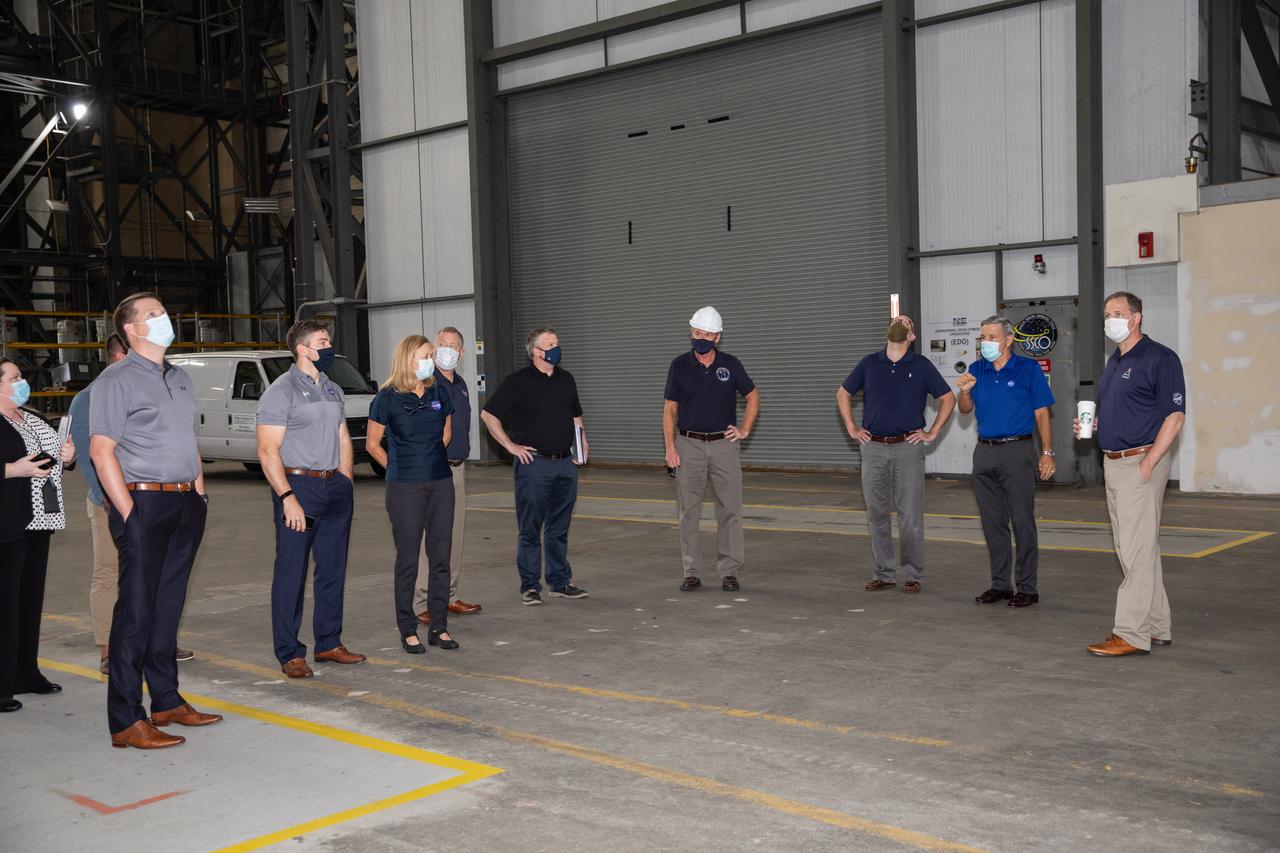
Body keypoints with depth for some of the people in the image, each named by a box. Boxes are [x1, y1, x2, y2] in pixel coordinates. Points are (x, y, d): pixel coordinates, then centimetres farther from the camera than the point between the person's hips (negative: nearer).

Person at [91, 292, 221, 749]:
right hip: (145, 505, -7)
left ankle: (167, 700, 21)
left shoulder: (181, 379, 18)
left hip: (187, 505, 7)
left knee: (169, 606, 13)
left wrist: (200, 492, 13)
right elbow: (101, 450, -11)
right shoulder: (117, 380, -6)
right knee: (136, 609, -6)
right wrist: (128, 512, -17)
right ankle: (126, 720, -3)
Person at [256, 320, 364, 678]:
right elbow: (267, 451, -13)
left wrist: (347, 486, 10)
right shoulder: (281, 391, -8)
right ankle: (289, 654, 5)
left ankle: (329, 643, 23)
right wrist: (287, 497, -20)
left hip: (335, 486, 7)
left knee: (333, 570, 12)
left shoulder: (333, 390, 15)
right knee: (291, 573, -2)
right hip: (298, 485, -7)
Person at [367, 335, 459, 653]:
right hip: (405, 489, -4)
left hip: (441, 483, 4)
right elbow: (372, 443, 2)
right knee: (408, 560, 2)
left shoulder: (439, 393, 6)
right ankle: (408, 630, 11)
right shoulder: (388, 398, -6)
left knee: (441, 557, 6)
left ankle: (439, 627, 15)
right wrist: (397, 468, 6)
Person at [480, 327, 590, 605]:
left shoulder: (566, 379, 13)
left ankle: (560, 582, 19)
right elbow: (488, 414, -5)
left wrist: (583, 441, 10)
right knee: (530, 530, 0)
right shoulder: (518, 382, -5)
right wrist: (511, 446, -7)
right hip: (534, 463, -5)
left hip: (565, 464, 5)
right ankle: (530, 586, 7)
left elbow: (576, 416, 26)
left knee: (559, 529, 11)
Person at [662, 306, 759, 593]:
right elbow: (670, 409, 2)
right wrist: (670, 447, -6)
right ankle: (691, 572, 11)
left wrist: (745, 429, 4)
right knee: (689, 511, 3)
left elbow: (753, 396, 14)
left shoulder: (730, 365, 2)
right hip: (689, 445, 0)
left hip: (723, 444, 0)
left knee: (730, 510, 0)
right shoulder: (680, 365, 1)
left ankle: (729, 571, 7)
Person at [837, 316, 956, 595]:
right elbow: (843, 394, 18)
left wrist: (932, 433, 1)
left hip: (908, 448, -2)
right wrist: (852, 429, 10)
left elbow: (948, 398, 7)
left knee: (910, 516, -2)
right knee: (877, 515, 6)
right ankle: (884, 574, 16)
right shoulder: (869, 363, 8)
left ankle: (913, 575, 9)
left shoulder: (921, 366, 2)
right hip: (873, 448, 3)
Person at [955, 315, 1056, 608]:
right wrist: (965, 391, -12)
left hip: (1017, 450, -5)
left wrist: (1047, 453, -7)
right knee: (992, 522, 9)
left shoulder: (1028, 368, -2)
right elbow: (966, 410, 10)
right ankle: (1000, 584, 18)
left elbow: (1041, 413, -3)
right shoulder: (977, 370, 10)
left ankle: (1027, 587, 3)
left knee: (1022, 521, -3)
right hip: (985, 451, 5)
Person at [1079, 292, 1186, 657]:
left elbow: (1174, 416, -14)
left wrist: (1147, 463, -19)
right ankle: (1157, 627, 21)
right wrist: (1091, 423, 6)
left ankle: (1132, 633, -6)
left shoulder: (1159, 358, -9)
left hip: (1141, 461, -9)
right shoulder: (1114, 362, 17)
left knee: (1137, 551, -8)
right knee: (1131, 550, 13)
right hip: (1113, 462, 9)